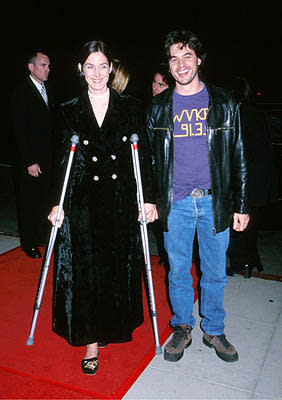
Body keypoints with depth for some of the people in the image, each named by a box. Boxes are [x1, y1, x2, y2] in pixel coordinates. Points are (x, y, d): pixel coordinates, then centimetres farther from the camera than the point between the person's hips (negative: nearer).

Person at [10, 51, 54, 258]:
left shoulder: (48, 90, 11)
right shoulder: (22, 92, -11)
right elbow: (19, 131, -14)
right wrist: (30, 162, -17)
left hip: (48, 157, 6)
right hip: (29, 159, -6)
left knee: (44, 200, 12)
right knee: (29, 202, 5)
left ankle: (41, 236, 27)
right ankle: (29, 243, 19)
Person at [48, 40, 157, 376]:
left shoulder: (130, 107, 4)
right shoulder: (69, 111, 5)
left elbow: (142, 156, 3)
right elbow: (62, 160, 4)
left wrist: (148, 198, -3)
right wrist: (58, 203, -2)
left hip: (121, 202, 0)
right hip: (83, 203, 0)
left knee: (119, 268, 10)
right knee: (85, 270, 3)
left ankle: (113, 327, 33)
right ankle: (91, 341, 16)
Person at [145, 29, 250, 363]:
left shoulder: (223, 103, 2)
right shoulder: (158, 107, 4)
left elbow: (237, 156, 4)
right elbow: (151, 158, 10)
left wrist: (241, 205, 2)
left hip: (215, 201, 0)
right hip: (175, 203, 1)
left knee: (214, 273, 11)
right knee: (178, 271, 11)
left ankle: (213, 330, 31)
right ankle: (182, 328, 31)